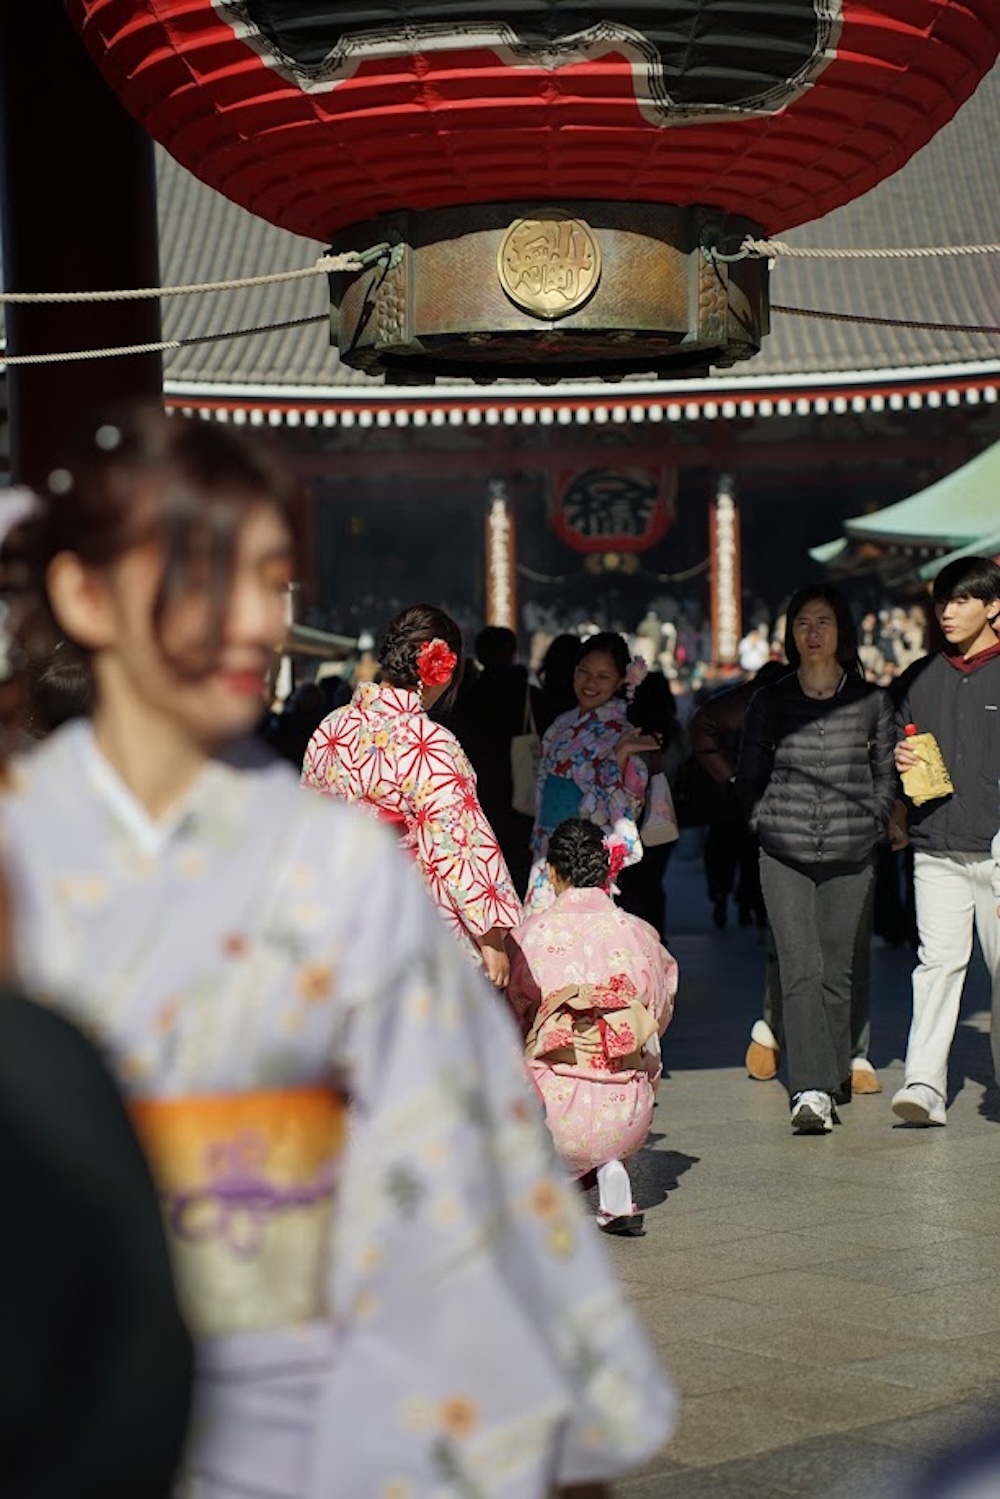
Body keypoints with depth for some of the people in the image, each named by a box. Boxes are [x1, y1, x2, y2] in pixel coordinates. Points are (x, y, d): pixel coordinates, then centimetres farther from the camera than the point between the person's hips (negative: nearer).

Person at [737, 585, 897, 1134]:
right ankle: (811, 1090, -15)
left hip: (850, 853, 1)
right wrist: (764, 822, 5)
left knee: (836, 971, 6)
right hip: (784, 854, -1)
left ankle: (835, 1073, 21)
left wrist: (874, 822, 3)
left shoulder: (871, 701, 5)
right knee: (800, 971, -10)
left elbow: (887, 773, 13)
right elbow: (749, 774, 15)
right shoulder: (770, 702, 5)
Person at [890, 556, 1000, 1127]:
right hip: (937, 848, 3)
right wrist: (901, 762, 2)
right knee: (938, 960, -7)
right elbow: (902, 744, 25)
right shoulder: (921, 677, 13)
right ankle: (925, 1084, -12)